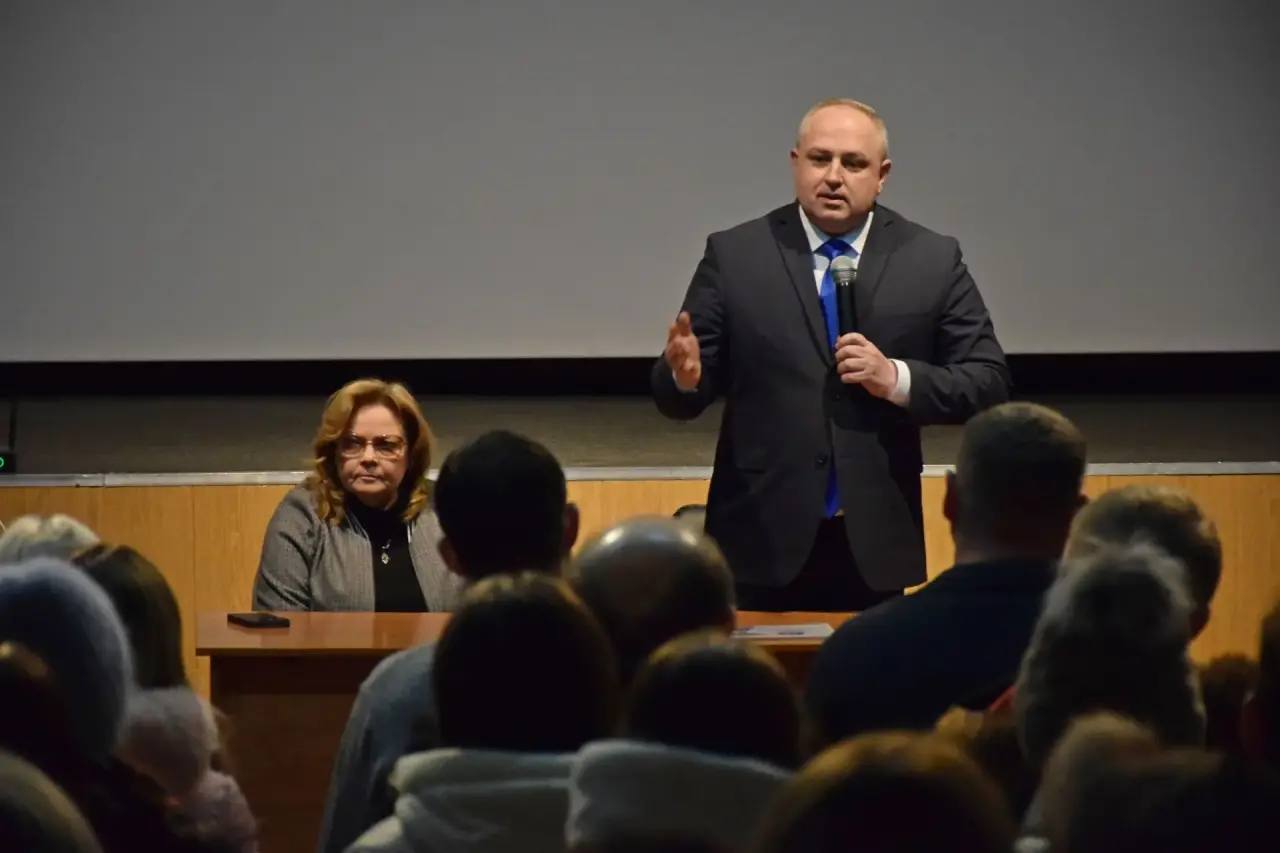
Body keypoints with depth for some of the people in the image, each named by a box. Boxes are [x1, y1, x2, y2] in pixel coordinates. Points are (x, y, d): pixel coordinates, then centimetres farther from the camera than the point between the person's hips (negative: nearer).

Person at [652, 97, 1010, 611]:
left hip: (873, 547, 1)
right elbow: (679, 394, 2)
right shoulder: (734, 256, 2)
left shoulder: (933, 261, 4)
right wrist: (684, 374, -22)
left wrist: (897, 379, -14)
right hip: (763, 540, -1)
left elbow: (988, 384, 1)